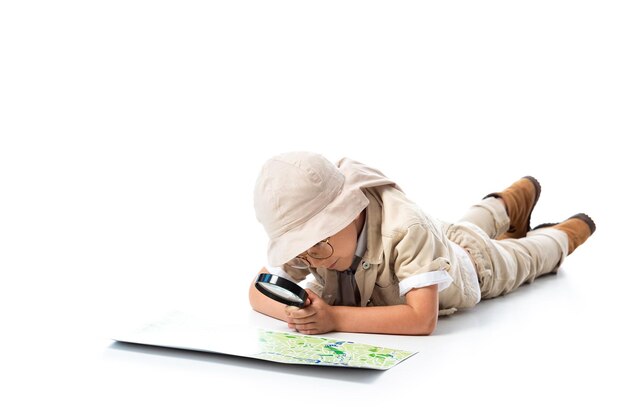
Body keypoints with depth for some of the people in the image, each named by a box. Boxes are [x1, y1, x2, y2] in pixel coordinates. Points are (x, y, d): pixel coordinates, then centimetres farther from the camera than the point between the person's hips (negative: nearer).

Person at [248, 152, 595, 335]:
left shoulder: (405, 228, -54)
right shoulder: (305, 236, -38)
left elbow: (423, 319, -57)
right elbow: (258, 293, -32)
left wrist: (335, 318, -62)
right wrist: (294, 312, -53)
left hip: (473, 262, -4)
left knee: (523, 258, 30)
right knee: (472, 226, 38)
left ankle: (566, 233, 61)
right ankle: (509, 203, 68)